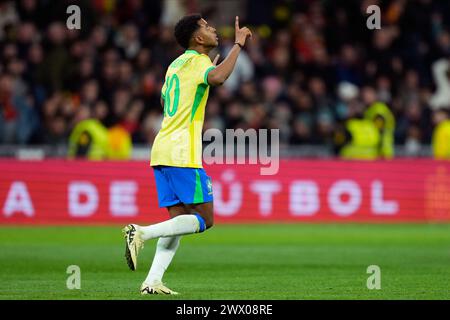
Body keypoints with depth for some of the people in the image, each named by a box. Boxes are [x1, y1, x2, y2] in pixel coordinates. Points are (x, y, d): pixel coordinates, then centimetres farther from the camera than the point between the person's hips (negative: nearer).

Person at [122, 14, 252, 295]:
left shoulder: (177, 64, 21)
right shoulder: (197, 60, -7)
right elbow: (218, 78, -29)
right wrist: (238, 45, -20)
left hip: (162, 152, 9)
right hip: (181, 155, -9)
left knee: (179, 220, 7)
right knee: (205, 219, -6)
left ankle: (153, 281, -4)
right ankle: (142, 233, -18)